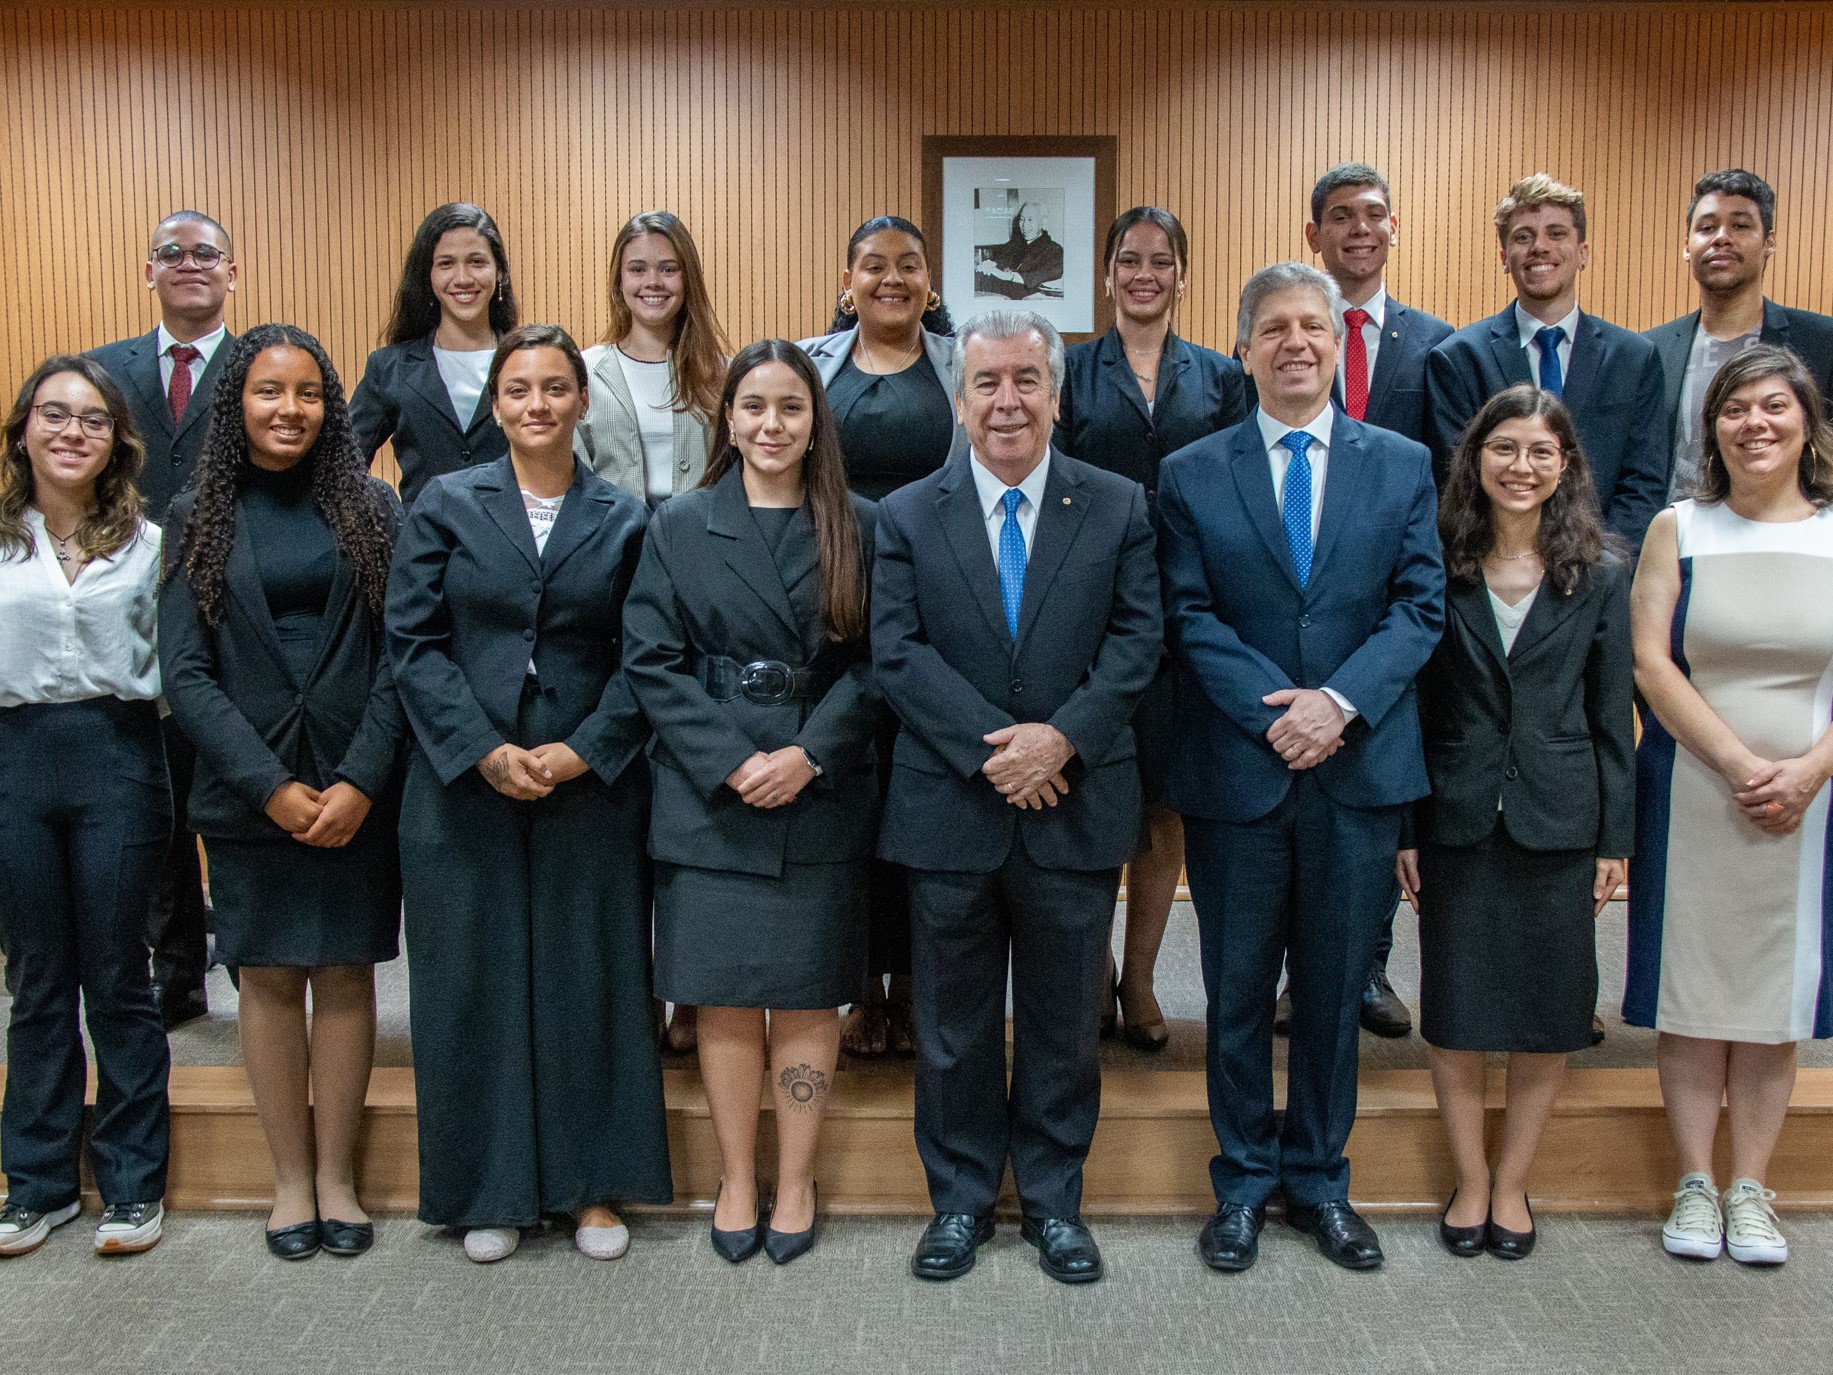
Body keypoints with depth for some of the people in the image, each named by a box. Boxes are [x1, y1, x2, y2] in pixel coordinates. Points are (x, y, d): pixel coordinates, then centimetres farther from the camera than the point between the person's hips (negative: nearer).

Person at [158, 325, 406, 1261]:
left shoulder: (368, 506, 3)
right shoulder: (198, 517, 4)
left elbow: (400, 652, -3)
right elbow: (184, 670, -1)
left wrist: (362, 781, -13)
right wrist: (273, 787, -11)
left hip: (357, 787, 0)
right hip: (248, 788, 1)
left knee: (345, 973, 6)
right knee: (268, 976, 7)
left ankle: (335, 1175, 19)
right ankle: (290, 1178, 21)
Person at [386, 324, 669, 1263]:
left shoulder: (623, 520, 5)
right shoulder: (445, 505, 4)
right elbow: (412, 641, -2)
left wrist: (583, 750, -11)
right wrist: (486, 751, -12)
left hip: (591, 785, 0)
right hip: (465, 785, 0)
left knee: (590, 979, 6)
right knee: (475, 982, 6)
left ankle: (593, 1185, 20)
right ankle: (491, 1189, 21)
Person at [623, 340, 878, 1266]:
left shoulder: (855, 528, 4)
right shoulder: (678, 528, 5)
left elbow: (872, 661, -1)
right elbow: (651, 660, -1)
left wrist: (807, 755, -13)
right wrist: (731, 763, -12)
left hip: (822, 799, 0)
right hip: (710, 799, 0)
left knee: (808, 997, 6)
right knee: (724, 998, 6)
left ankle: (795, 1182, 22)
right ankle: (737, 1180, 22)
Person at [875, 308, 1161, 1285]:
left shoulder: (1118, 507, 3)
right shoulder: (906, 516, 3)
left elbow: (1136, 641, -3)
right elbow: (896, 652, -7)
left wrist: (1062, 736, -17)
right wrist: (989, 746, -17)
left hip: (1077, 807, 0)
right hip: (948, 810, 0)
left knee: (1066, 1020, 13)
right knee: (953, 1022, 12)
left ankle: (1054, 1199, 31)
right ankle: (960, 1196, 30)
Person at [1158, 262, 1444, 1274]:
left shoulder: (1402, 465, 7)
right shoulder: (1191, 476, 3)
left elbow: (1420, 606, 0)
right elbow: (1192, 619, -3)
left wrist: (1340, 702, -15)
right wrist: (1275, 712, -16)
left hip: (1360, 767, 1)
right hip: (1235, 770, -1)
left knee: (1335, 989, 12)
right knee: (1238, 990, 9)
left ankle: (1319, 1179, 30)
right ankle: (1243, 1182, 27)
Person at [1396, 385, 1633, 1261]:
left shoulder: (1600, 577, 2)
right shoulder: (1439, 569, 0)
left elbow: (1614, 716, 4)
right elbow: (1415, 706, 1)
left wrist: (1615, 838, 1)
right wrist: (1402, 829, -1)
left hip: (1558, 825, 1)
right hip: (1459, 822, 0)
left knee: (1547, 1020, 8)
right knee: (1455, 1018, 6)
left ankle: (1512, 1183, 27)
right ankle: (1471, 1181, 25)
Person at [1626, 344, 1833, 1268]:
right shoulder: (1678, 530, 3)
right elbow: (1649, 663, -5)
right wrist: (1739, 763, -13)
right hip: (1690, 796, -1)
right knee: (1690, 981, 3)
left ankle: (1749, 1187, 17)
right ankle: (1694, 1183, 15)